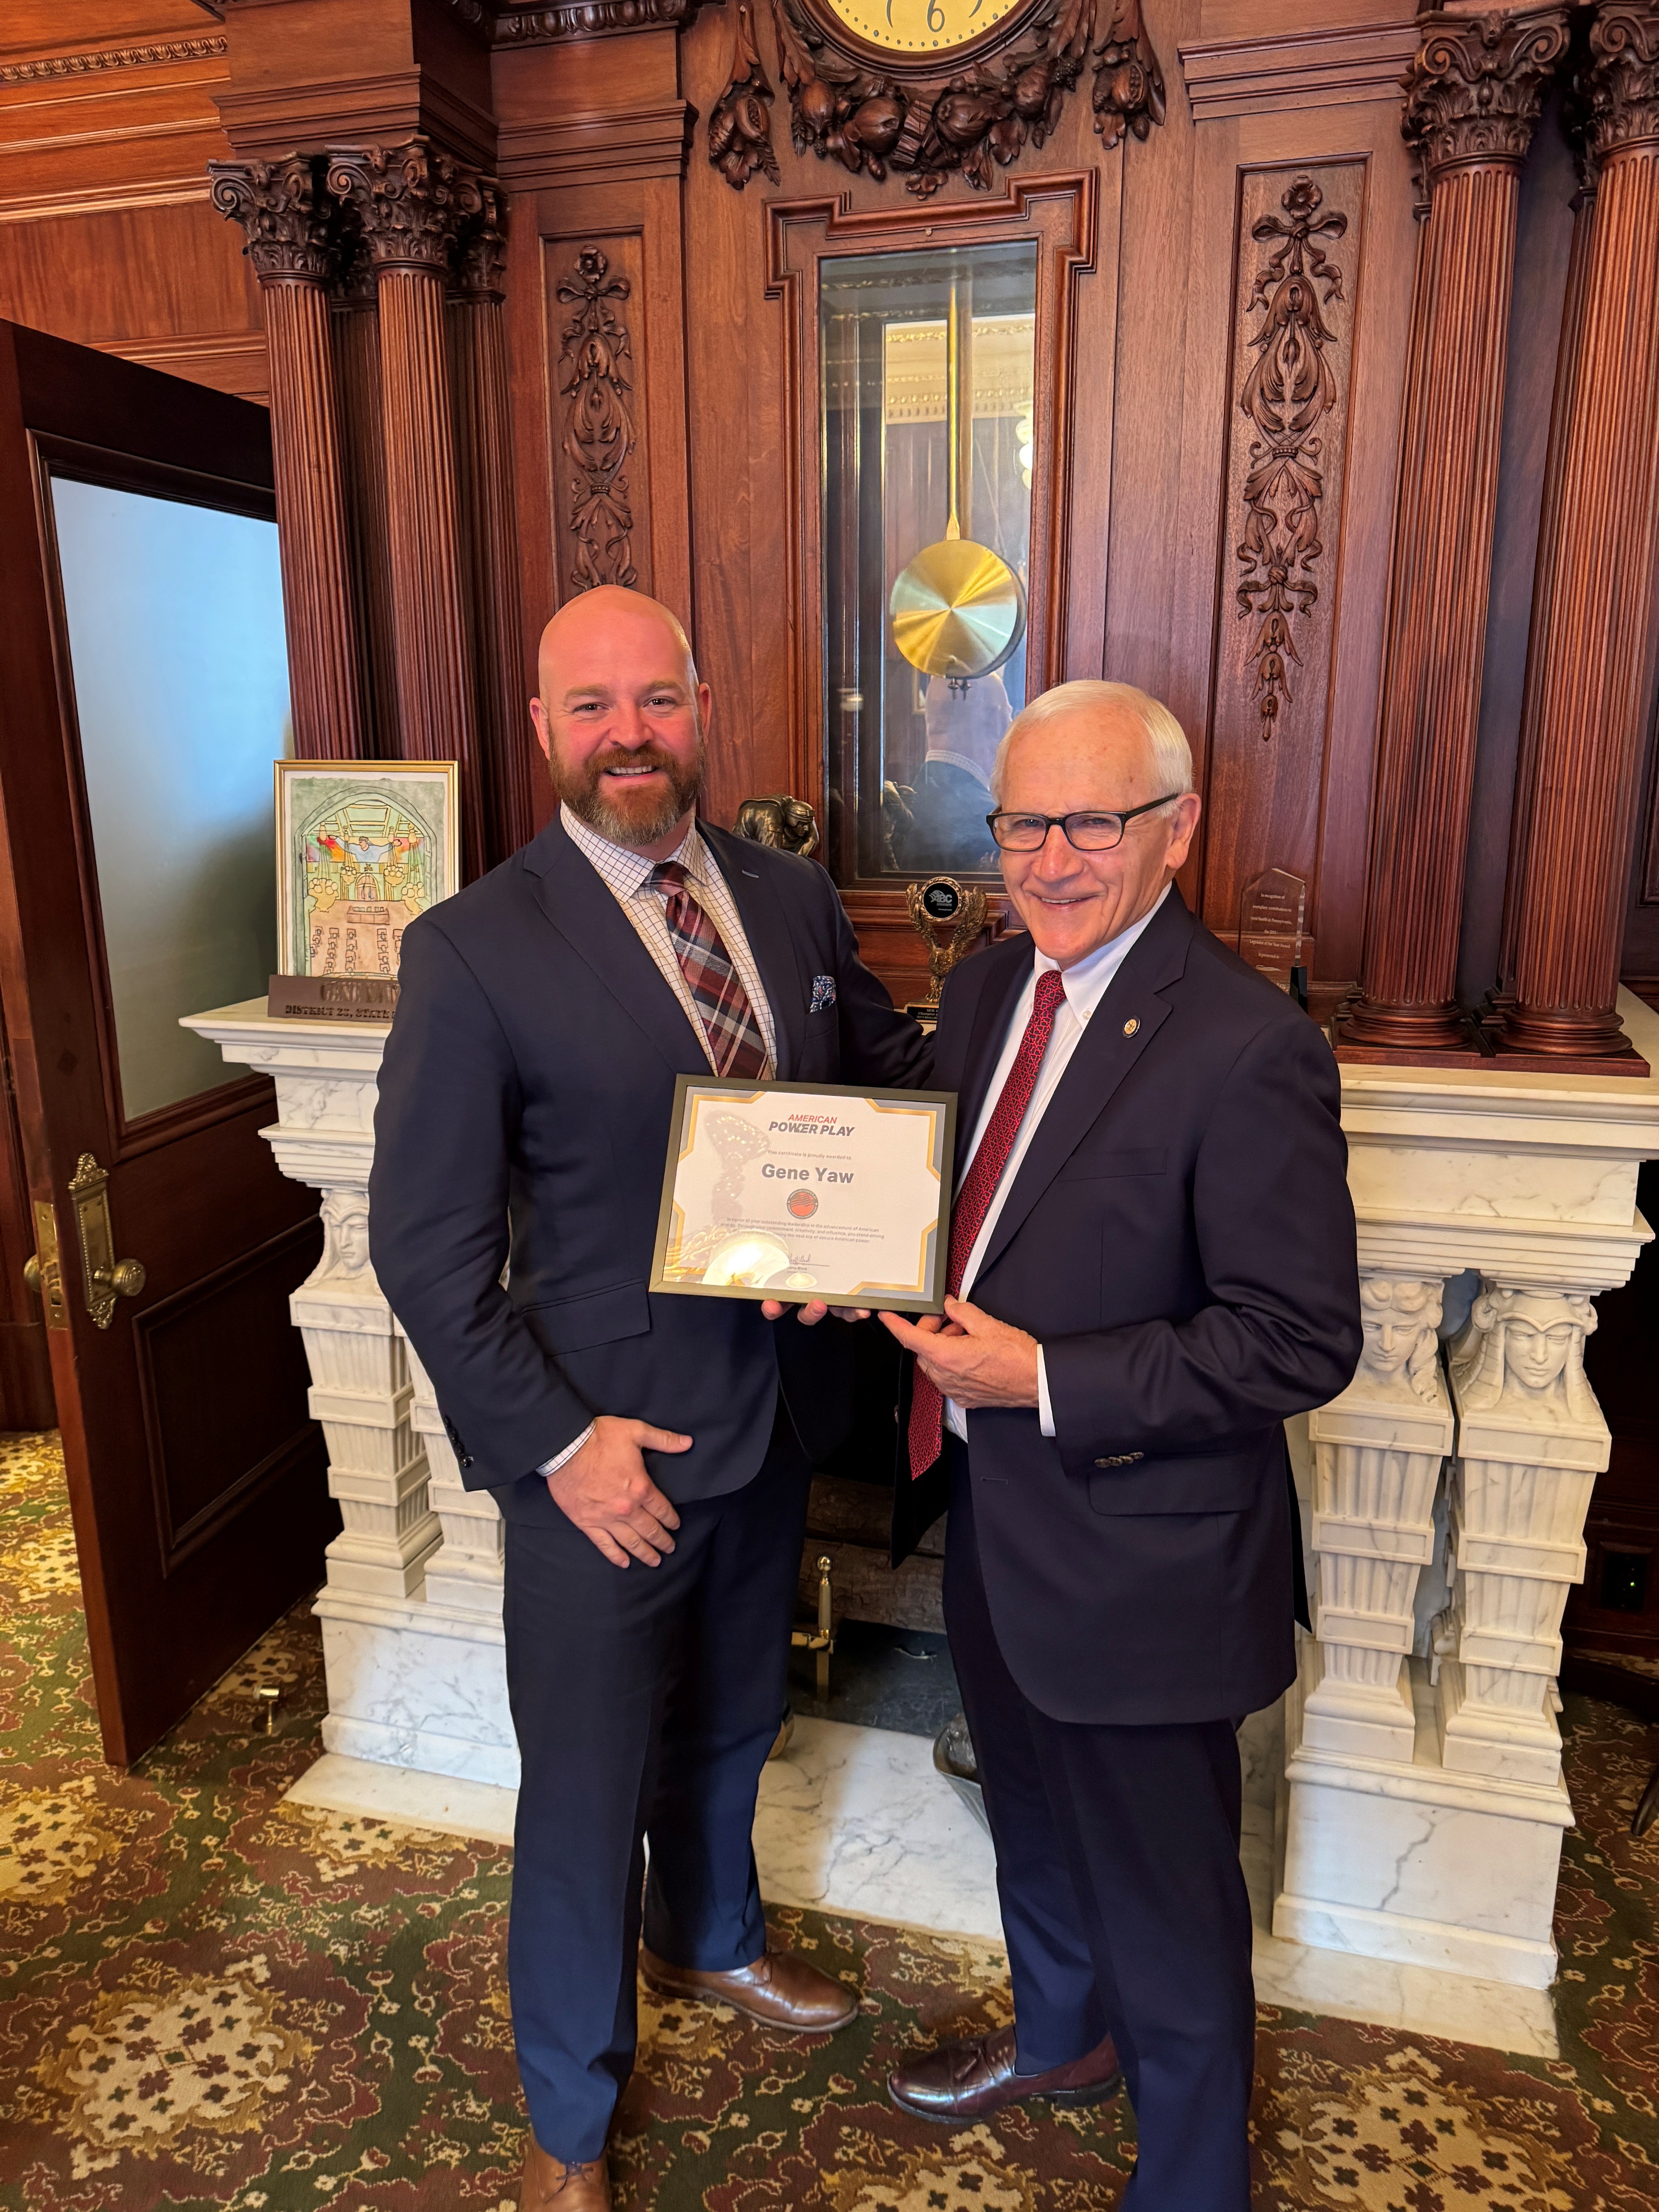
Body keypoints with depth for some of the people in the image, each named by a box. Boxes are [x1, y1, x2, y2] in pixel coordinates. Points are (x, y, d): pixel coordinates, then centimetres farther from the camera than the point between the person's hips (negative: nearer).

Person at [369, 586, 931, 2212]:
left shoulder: (794, 900, 0)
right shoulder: (474, 951, -15)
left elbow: (892, 1077, 10)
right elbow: (424, 1241, -13)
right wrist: (555, 1439, -17)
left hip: (770, 1419, 5)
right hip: (603, 1450, -5)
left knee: (729, 1728, 28)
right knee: (585, 1790, 13)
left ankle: (710, 1941, 59)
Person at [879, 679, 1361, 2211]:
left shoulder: (1245, 1048, -24)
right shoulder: (986, 990, 1)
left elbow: (1304, 1340, -23)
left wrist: (1045, 1381, -26)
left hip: (1137, 1555, -7)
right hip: (993, 1512, 8)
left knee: (1167, 1901, 16)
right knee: (1034, 1823, 30)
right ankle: (1060, 2040, 59)